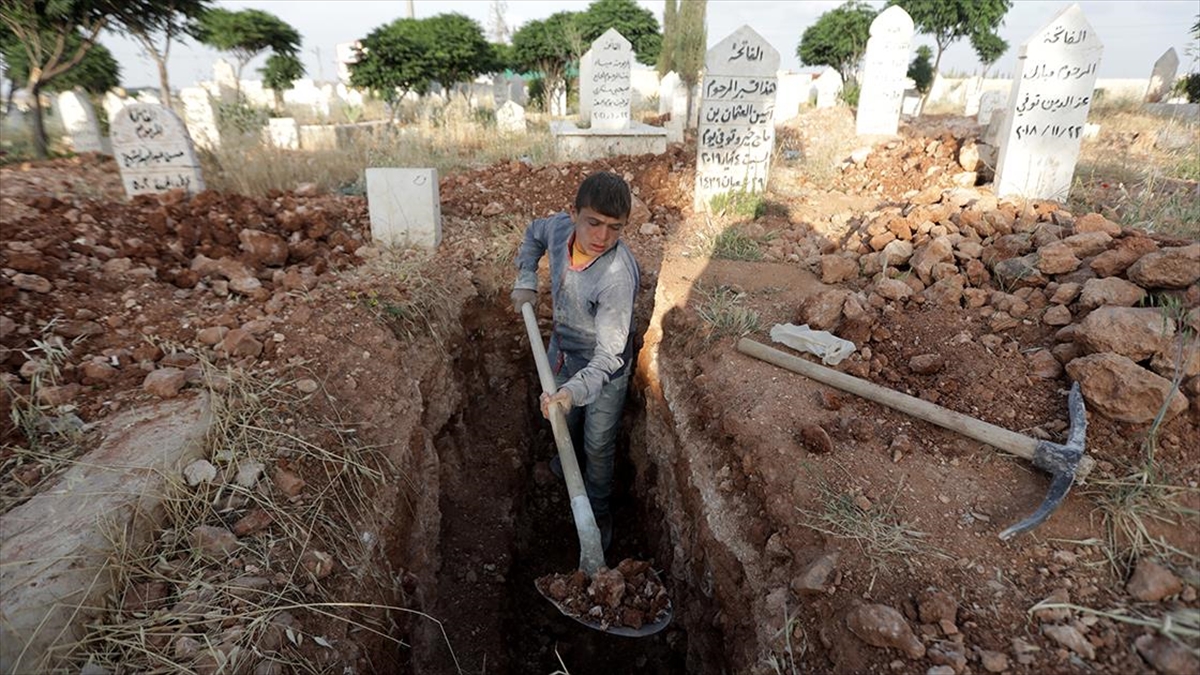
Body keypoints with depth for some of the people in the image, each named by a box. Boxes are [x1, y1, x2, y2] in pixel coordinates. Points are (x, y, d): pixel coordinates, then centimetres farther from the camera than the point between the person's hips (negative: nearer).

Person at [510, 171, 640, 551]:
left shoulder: (618, 275, -38)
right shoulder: (560, 226, -21)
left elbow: (608, 356, -36)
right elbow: (534, 235, 7)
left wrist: (576, 389, -52)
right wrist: (525, 281, -1)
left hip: (603, 367, -5)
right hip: (562, 348, 6)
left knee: (598, 445, 13)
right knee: (565, 420, 30)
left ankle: (598, 510, 39)